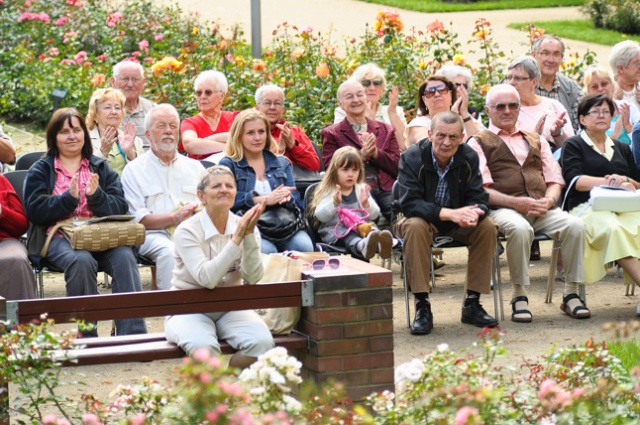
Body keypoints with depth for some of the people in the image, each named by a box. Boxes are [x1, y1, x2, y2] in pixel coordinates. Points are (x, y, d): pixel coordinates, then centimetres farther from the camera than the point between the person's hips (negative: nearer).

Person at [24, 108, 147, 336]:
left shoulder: (101, 168, 20)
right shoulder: (41, 170, 14)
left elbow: (121, 209, 9)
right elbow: (35, 211, 0)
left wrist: (96, 195, -11)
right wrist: (69, 198, -13)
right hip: (59, 237, -2)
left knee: (125, 257, -30)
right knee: (81, 261, -35)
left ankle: (133, 334, -33)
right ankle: (86, 334, -27)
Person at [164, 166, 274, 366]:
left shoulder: (244, 226, 0)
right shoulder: (187, 231, -11)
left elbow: (252, 278, -13)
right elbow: (207, 278, -26)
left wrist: (249, 235, -24)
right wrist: (237, 238, -27)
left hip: (232, 308, 4)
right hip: (189, 310, -4)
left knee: (262, 342, -26)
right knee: (204, 347, -37)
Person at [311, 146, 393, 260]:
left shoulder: (362, 189, 15)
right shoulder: (328, 192, 6)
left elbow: (374, 215, 8)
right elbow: (320, 216, -7)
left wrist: (366, 204, -14)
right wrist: (334, 203, -23)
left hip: (360, 228, 4)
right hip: (334, 229, -4)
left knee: (373, 231, -29)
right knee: (346, 236, -37)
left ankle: (381, 244, -65)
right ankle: (362, 245, -72)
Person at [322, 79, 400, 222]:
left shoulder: (386, 130, 24)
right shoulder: (331, 134, 16)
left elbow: (398, 167, 14)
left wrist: (376, 153, -4)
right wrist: (361, 155, -8)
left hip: (386, 190, 3)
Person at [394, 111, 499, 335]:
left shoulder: (469, 158, -9)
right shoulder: (412, 158, -20)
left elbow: (479, 199, -13)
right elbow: (409, 203, -28)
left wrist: (473, 214, -40)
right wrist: (449, 214, -42)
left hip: (456, 223, 3)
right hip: (422, 218, -3)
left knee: (487, 227, -22)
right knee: (415, 227, -36)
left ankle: (472, 303, -12)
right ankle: (422, 306, -30)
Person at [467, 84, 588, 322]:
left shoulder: (535, 140, 28)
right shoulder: (479, 142, 12)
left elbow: (554, 180, 19)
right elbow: (481, 189, -2)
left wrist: (548, 200, -5)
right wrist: (515, 202, -17)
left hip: (542, 210, 4)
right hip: (503, 210, -4)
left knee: (575, 225, -25)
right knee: (520, 228, -39)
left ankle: (571, 294, -17)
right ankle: (519, 297, -25)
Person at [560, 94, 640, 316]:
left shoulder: (622, 148, 30)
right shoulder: (574, 146, 15)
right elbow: (575, 180, -2)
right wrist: (609, 182, -11)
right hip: (587, 207, -4)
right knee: (614, 229, -40)